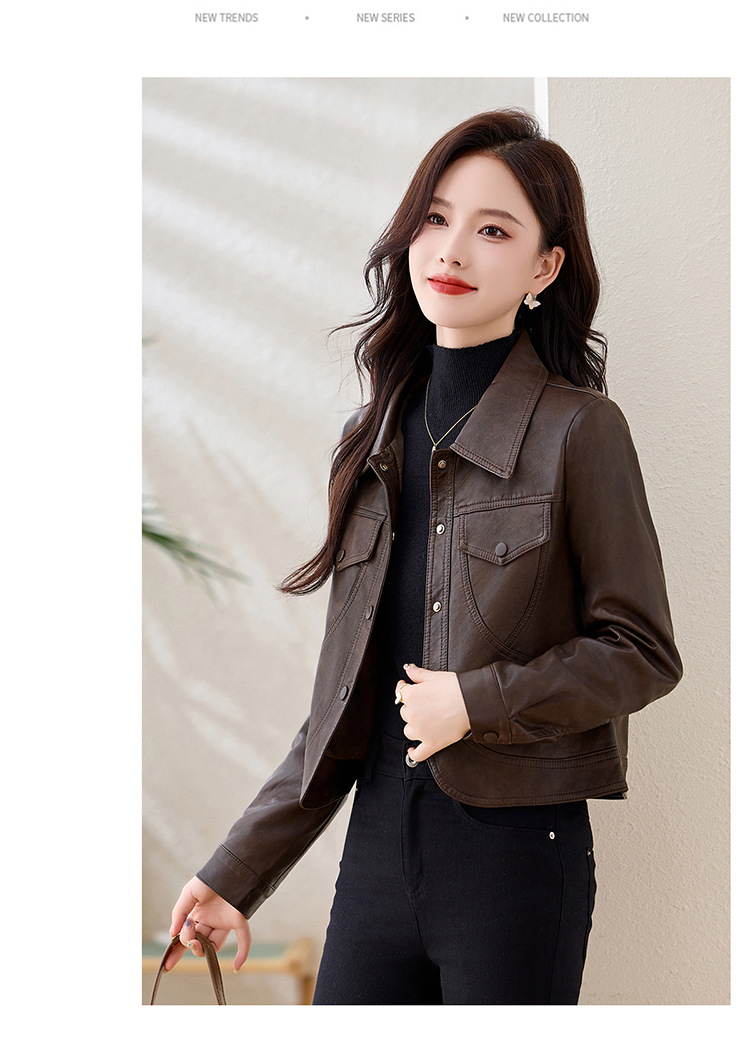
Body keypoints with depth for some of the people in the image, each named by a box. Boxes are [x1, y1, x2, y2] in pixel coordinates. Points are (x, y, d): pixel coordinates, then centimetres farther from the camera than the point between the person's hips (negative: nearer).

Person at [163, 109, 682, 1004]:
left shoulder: (579, 428, -7)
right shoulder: (373, 440, 10)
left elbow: (642, 653, -4)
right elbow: (343, 697, 13)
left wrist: (476, 701, -15)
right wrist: (239, 871, 13)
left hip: (517, 852, -5)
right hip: (378, 848, 5)